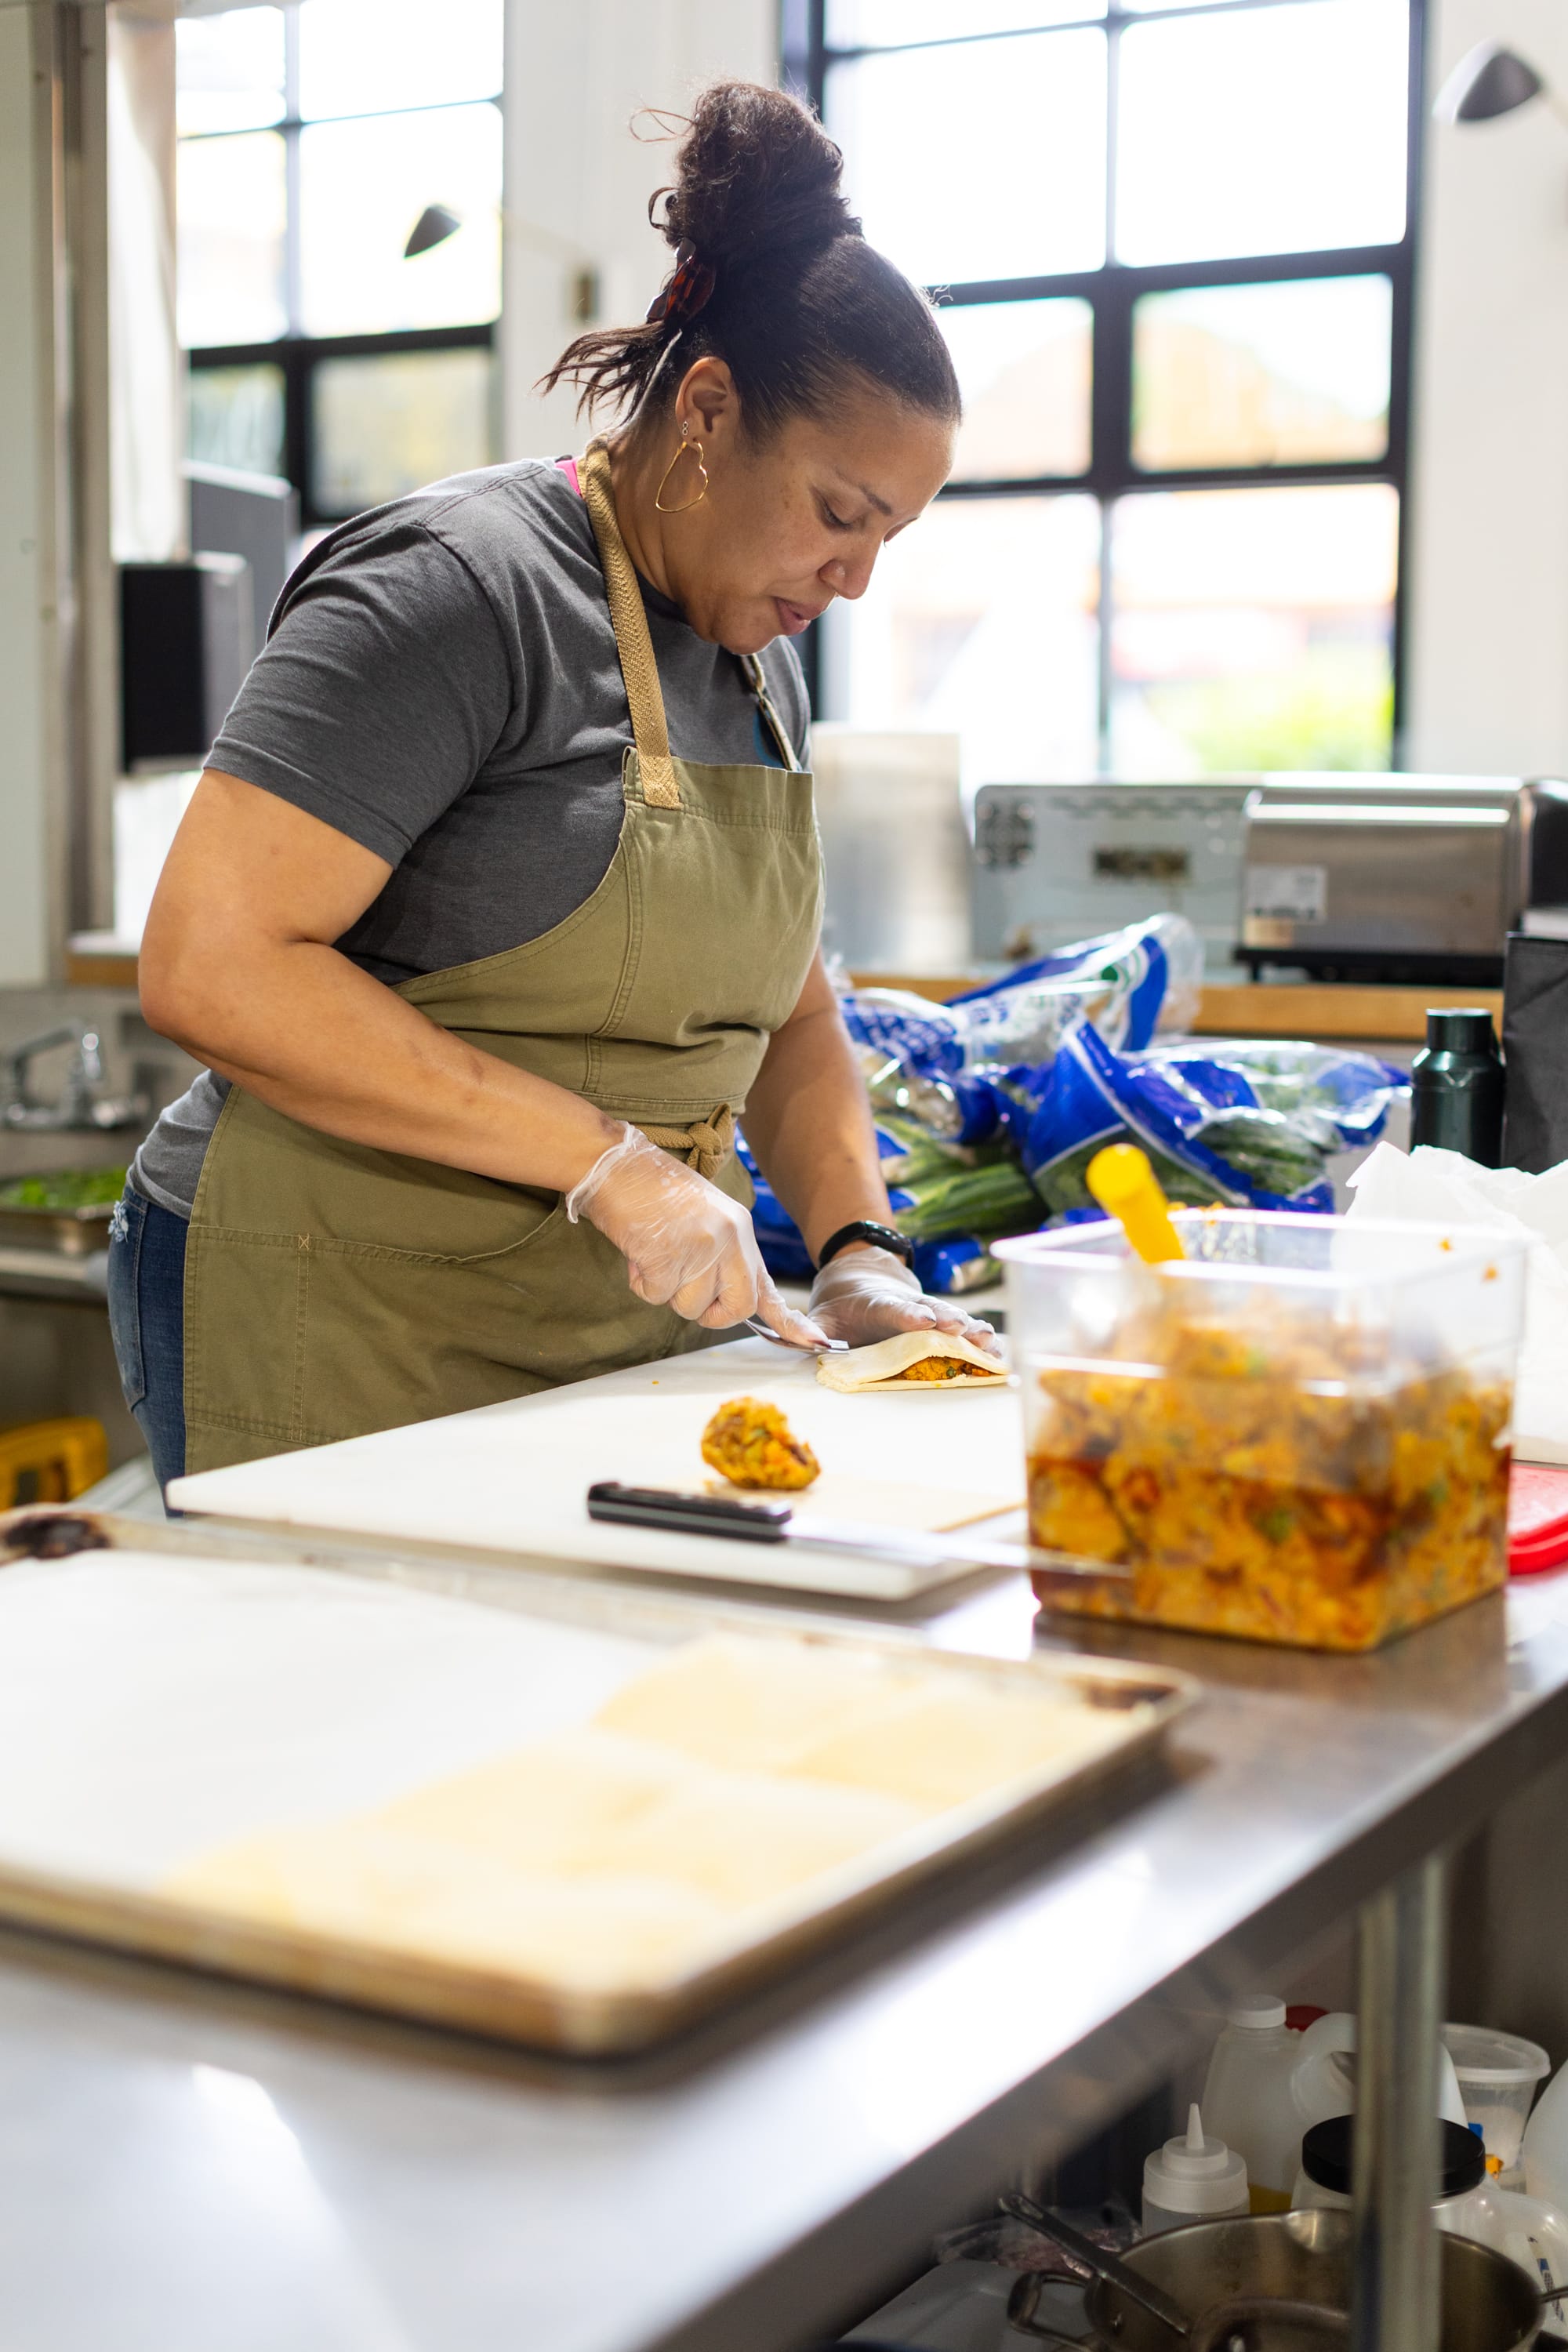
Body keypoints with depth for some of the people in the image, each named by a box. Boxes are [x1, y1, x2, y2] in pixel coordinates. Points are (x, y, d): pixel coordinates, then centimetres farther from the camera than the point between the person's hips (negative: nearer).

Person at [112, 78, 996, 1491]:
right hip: (344, 1339, -7)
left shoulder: (759, 658, 12)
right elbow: (210, 969, -23)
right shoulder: (460, 592, -14)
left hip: (622, 1343, 8)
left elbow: (787, 1014, 21)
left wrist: (860, 1250, 3)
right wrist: (610, 1158, -22)